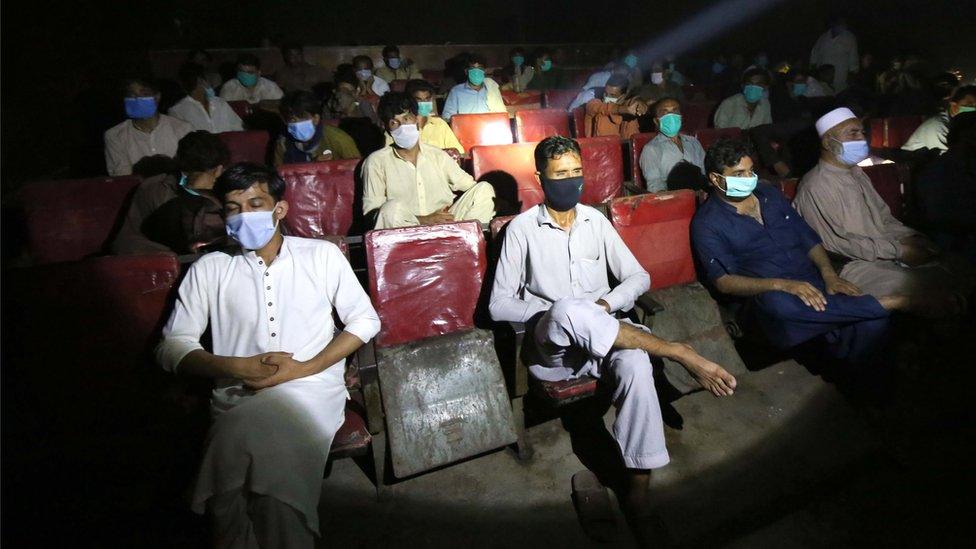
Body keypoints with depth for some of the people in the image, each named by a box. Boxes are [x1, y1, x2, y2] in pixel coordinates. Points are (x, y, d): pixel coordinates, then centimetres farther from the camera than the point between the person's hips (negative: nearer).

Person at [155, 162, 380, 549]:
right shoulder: (209, 269, 12)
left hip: (312, 391, 0)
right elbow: (172, 347, 9)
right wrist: (235, 367, -11)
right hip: (238, 400, 1)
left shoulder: (322, 254, 10)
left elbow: (365, 321, 7)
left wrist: (303, 368, -7)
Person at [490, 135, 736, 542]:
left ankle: (638, 486, -22)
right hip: (549, 346, -3)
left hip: (603, 336, 3)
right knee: (568, 310, -39)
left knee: (635, 364, -33)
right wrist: (556, 313, -14)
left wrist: (606, 303, -7)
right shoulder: (522, 228, 1)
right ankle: (681, 354, -27)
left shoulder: (596, 220, 13)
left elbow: (638, 277, 14)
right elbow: (499, 305, -2)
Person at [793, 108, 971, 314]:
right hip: (852, 266, -9)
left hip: (884, 254, 9)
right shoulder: (816, 187, -14)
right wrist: (898, 251, -15)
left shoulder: (856, 173, 17)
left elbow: (884, 217, 20)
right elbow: (838, 243, -18)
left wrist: (912, 239, 1)